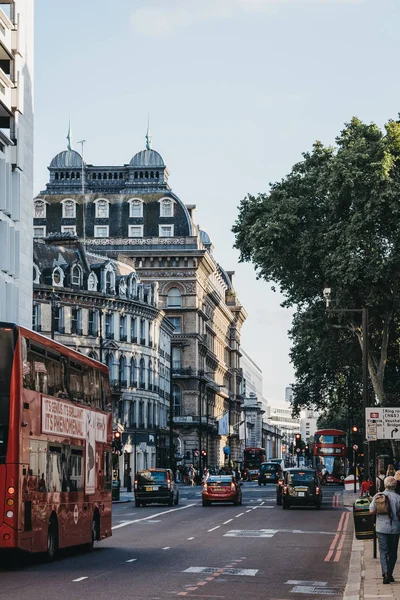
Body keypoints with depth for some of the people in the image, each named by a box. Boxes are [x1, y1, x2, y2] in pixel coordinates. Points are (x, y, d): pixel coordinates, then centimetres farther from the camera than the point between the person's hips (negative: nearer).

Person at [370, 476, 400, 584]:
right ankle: (390, 574, 20)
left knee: (383, 552, 2)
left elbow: (372, 511, -5)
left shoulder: (378, 496, -3)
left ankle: (385, 574, -15)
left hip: (382, 528, 1)